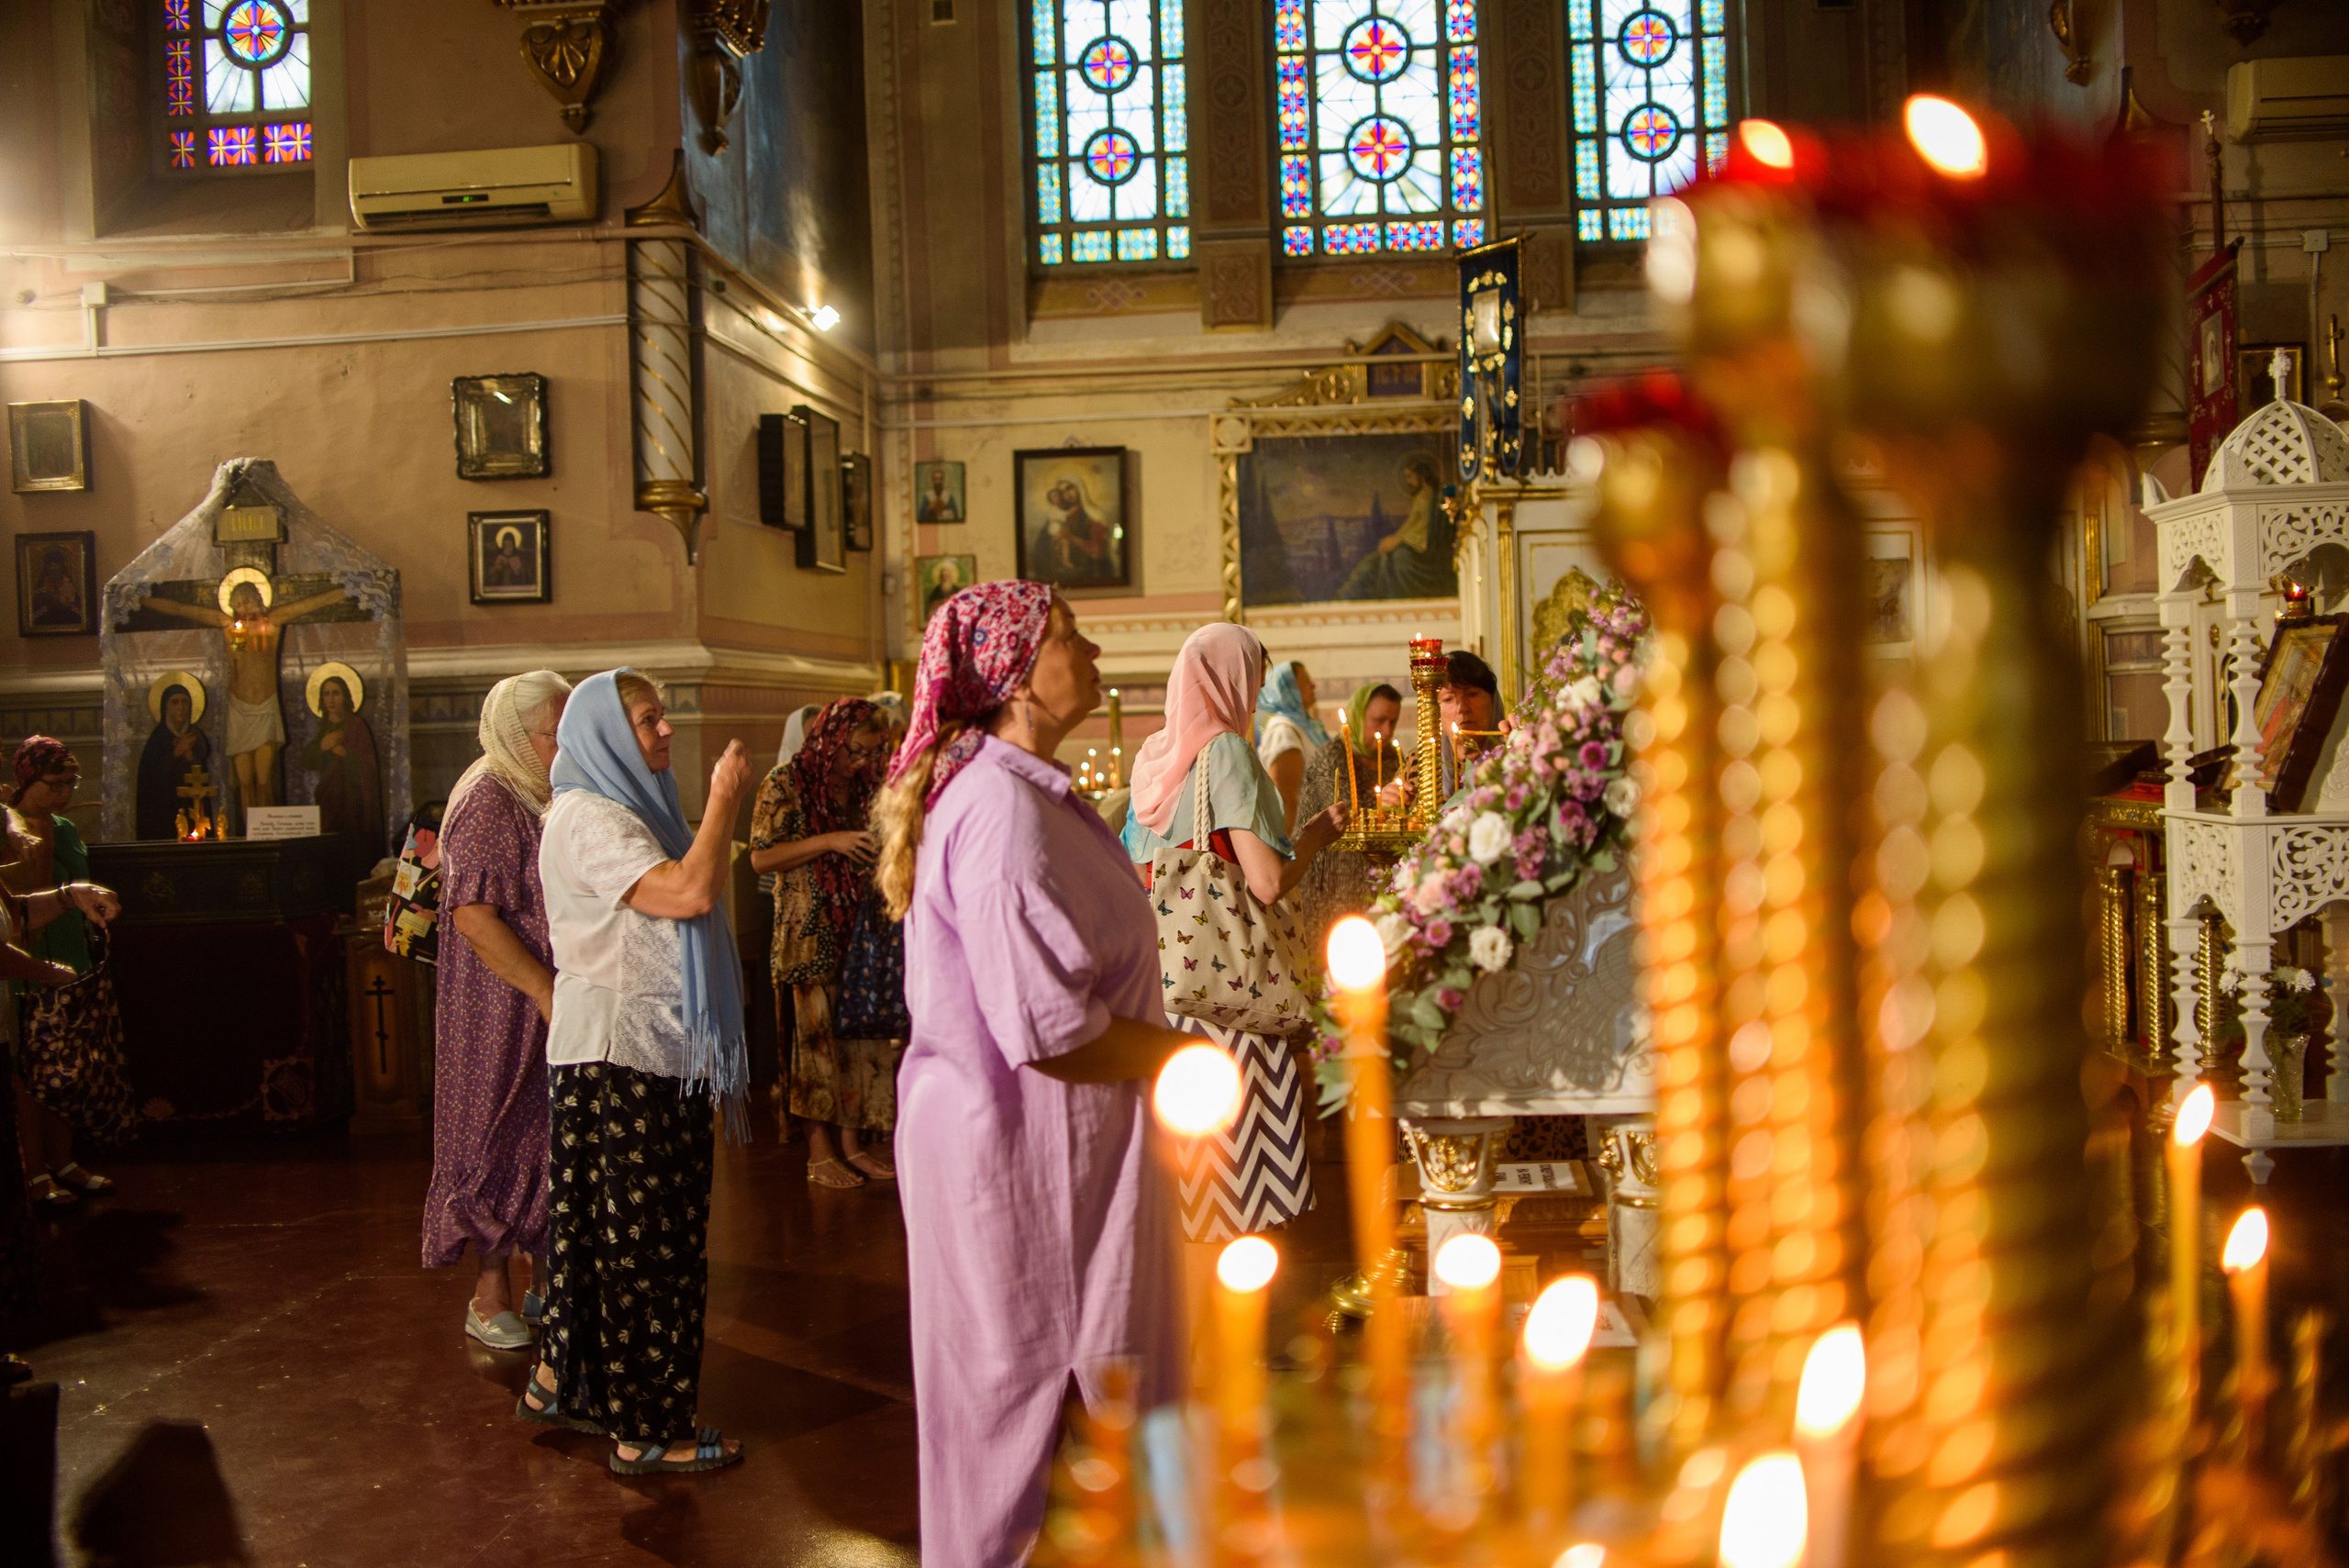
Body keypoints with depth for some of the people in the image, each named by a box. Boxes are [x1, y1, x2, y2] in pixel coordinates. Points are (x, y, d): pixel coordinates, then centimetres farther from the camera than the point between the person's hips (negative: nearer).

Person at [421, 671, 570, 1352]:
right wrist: (547, 989, -22)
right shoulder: (488, 802, -15)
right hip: (503, 1010, -8)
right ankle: (490, 1299, 11)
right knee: (500, 1143, 0)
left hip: (551, 1004, 8)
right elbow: (474, 915, -22)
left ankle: (525, 1283, 24)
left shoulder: (547, 799, 12)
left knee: (542, 1141, 13)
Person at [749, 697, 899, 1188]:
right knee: (818, 1036, -3)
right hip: (810, 935, -5)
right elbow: (762, 856, -11)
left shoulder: (866, 788, 12)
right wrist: (829, 842, -18)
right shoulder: (786, 785, -4)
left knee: (863, 1034, 3)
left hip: (860, 930, 5)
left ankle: (853, 1140, 12)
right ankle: (819, 1150, 5)